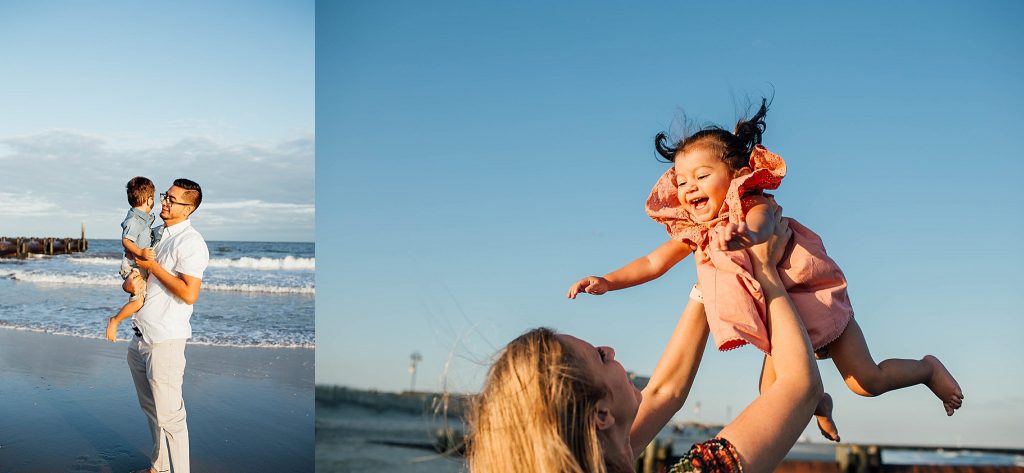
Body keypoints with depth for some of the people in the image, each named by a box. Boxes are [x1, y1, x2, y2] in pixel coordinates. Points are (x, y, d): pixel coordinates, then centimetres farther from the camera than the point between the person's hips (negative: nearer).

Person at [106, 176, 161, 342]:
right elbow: (126, 241, -27)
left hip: (143, 266, 10)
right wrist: (140, 252, -40)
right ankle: (114, 321, 0)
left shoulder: (144, 218, 13)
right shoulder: (134, 220, -17)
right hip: (133, 266, -10)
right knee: (138, 300, -15)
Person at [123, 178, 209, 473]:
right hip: (140, 335, 9)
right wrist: (129, 283, 0)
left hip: (165, 340, -9)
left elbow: (189, 294, -23)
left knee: (169, 416, -5)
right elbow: (133, 271, 24)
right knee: (151, 409, 19)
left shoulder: (190, 242, -14)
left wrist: (153, 267, -17)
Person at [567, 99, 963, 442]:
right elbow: (653, 263, -4)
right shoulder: (694, 232, -8)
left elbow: (758, 228, -50)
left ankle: (928, 368, 26)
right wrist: (606, 282, -17)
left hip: (817, 301, -6)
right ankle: (819, 403, 36)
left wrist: (741, 237, -74)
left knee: (866, 382, -4)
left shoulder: (756, 206, -27)